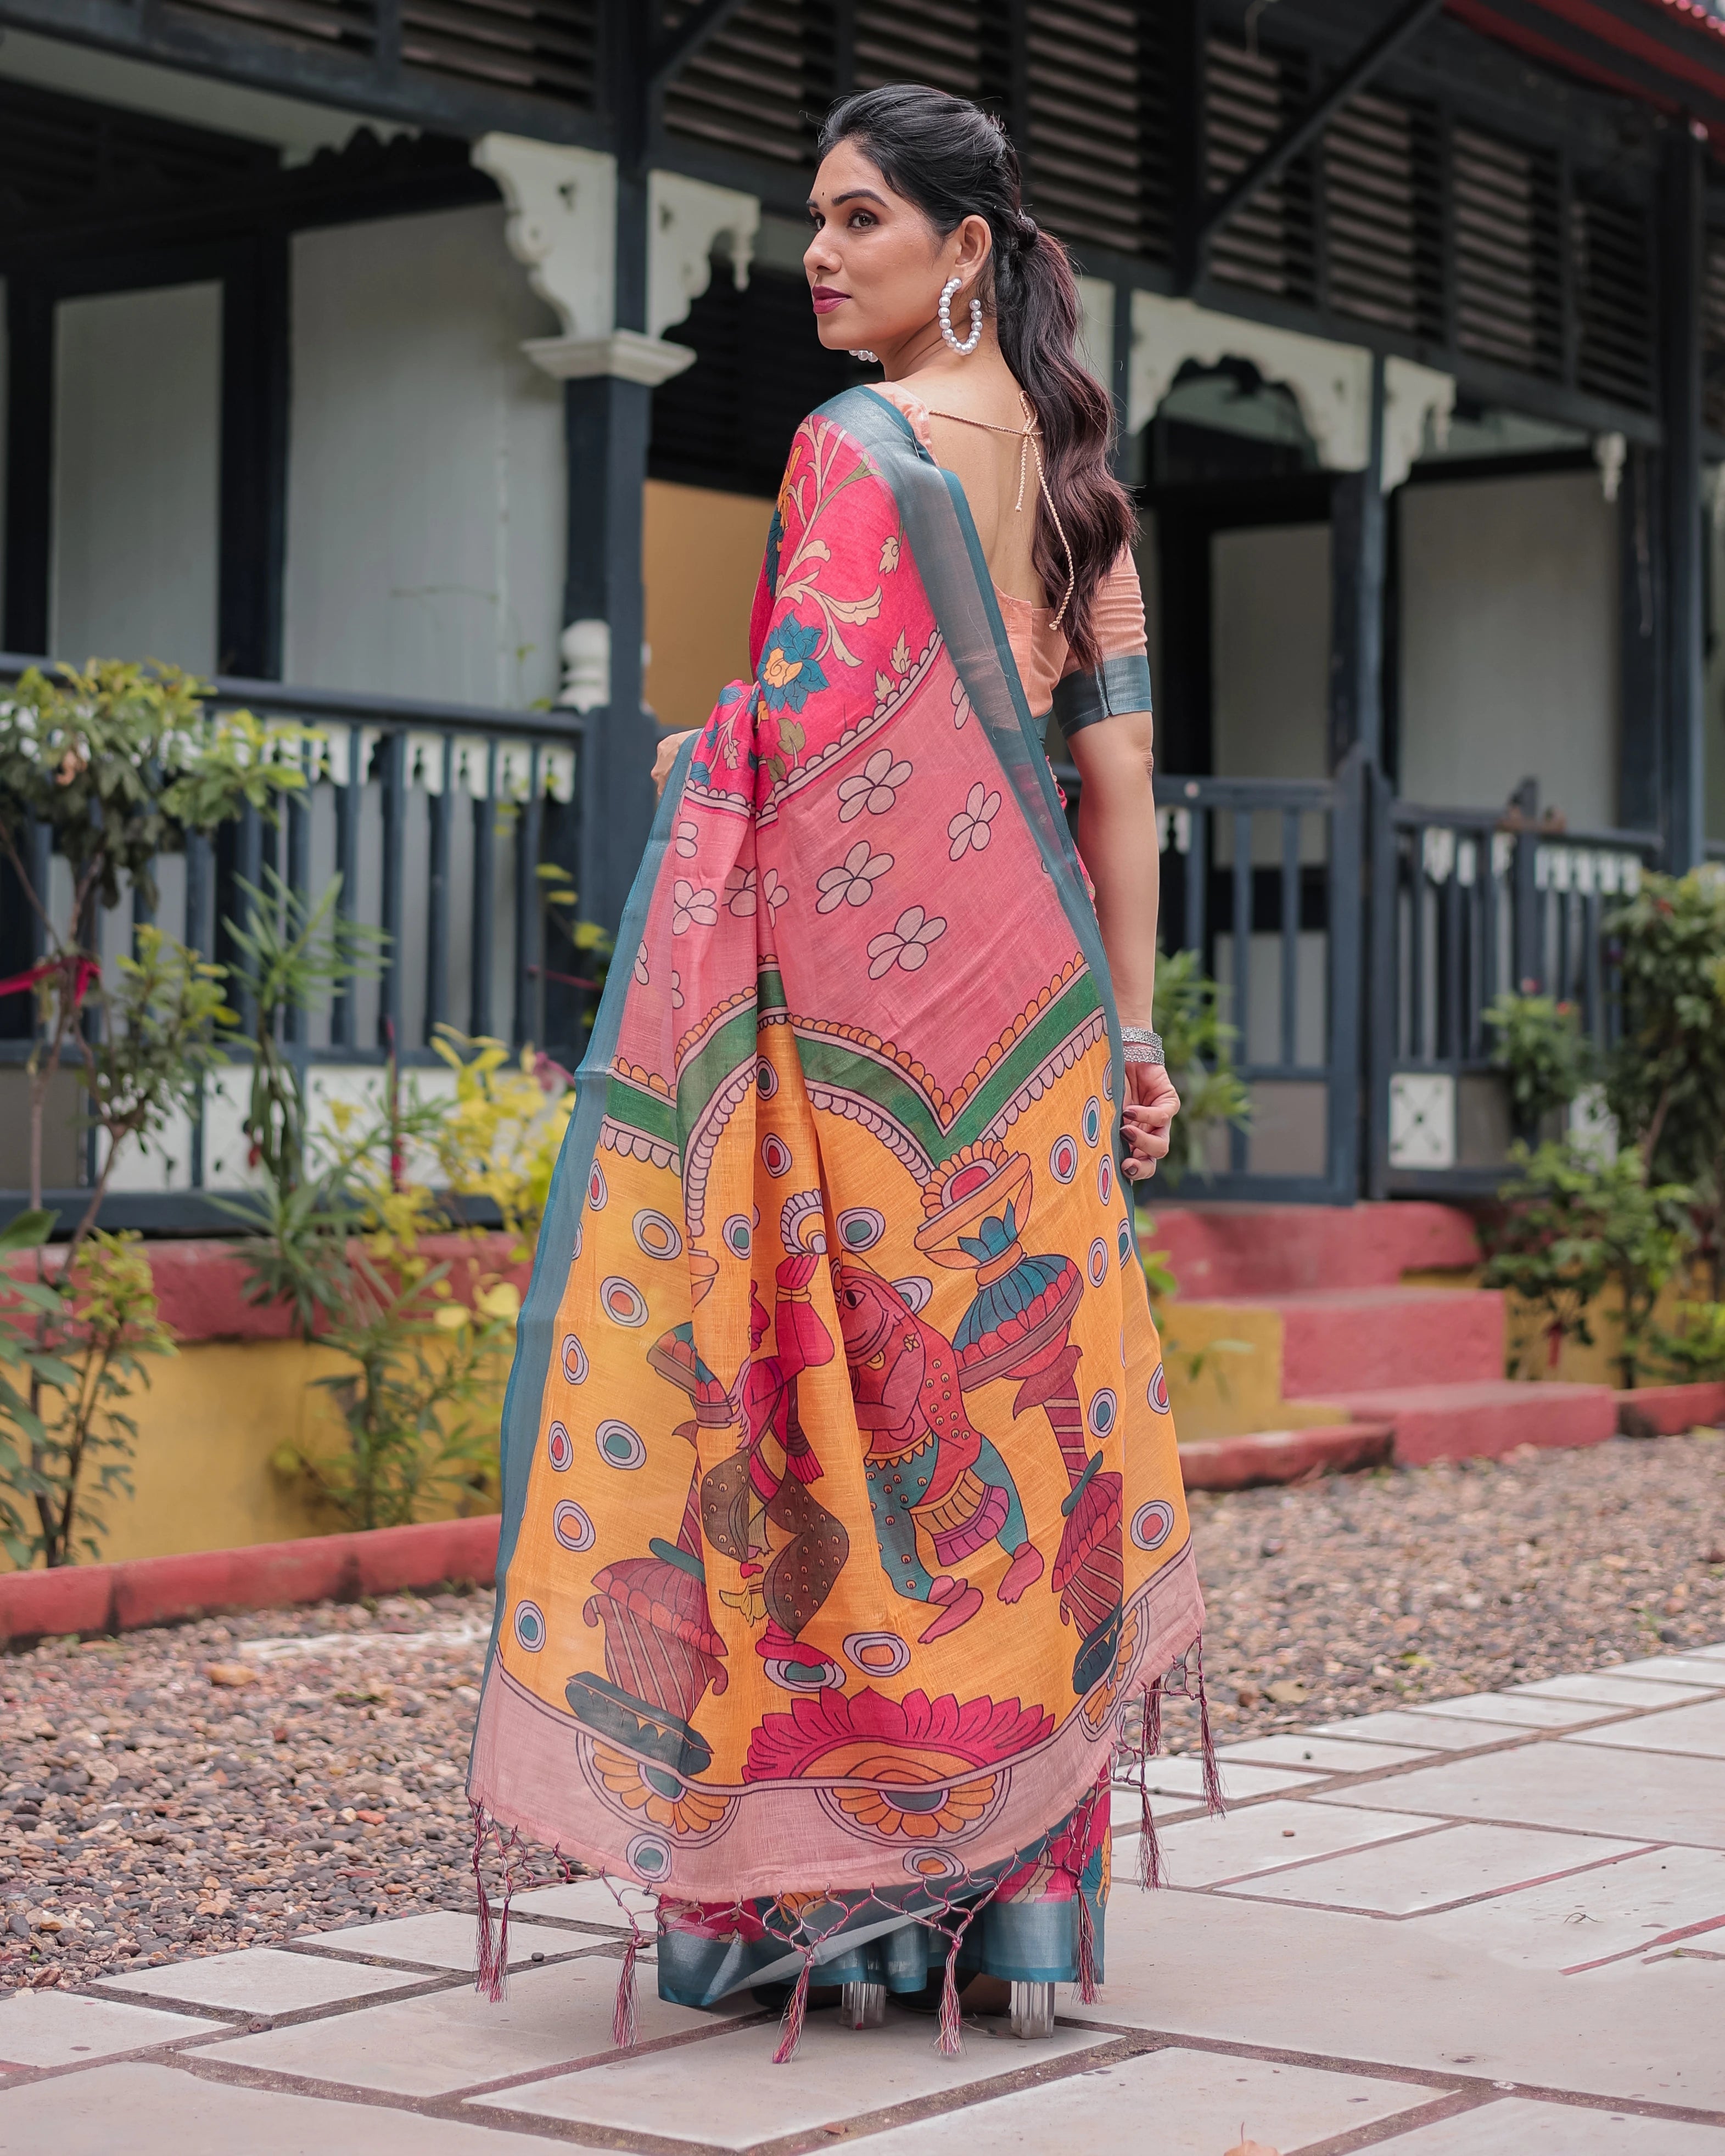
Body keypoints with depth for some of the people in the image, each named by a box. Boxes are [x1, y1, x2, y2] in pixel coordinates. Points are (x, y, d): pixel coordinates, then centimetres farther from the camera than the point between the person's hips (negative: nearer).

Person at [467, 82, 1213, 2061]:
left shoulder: (856, 446, -8)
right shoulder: (1070, 462, 15)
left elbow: (807, 731, -17)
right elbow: (1118, 764, 12)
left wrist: (690, 765, 3)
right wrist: (1130, 1029, 13)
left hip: (874, 979, -7)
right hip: (1034, 986, 7)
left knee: (845, 1390, -3)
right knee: (1015, 1406, 8)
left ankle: (827, 1896, 1)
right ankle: (1017, 1896, 13)